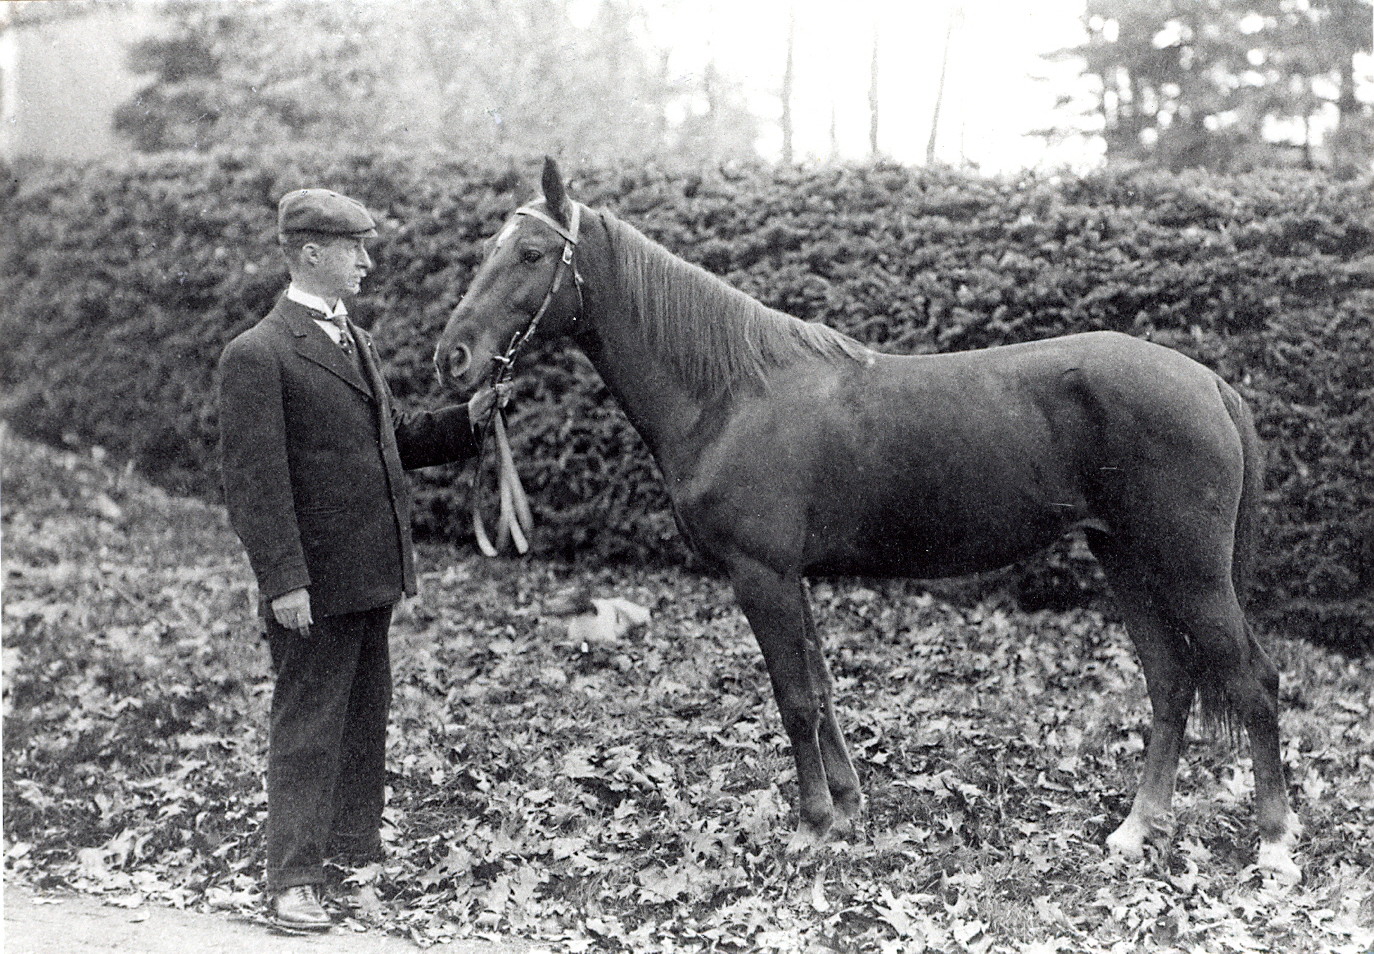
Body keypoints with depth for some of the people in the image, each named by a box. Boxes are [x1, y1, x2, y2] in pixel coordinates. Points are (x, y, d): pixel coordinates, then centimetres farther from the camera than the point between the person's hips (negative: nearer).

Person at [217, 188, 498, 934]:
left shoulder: (354, 341, 13)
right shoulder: (257, 356, -14)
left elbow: (392, 438, 21)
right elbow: (254, 479, -18)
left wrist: (466, 419, 6)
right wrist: (283, 580, -22)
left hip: (373, 570, 8)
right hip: (315, 583, -8)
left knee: (366, 712, 19)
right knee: (308, 724, -1)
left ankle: (355, 841, 33)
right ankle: (292, 877, 7)